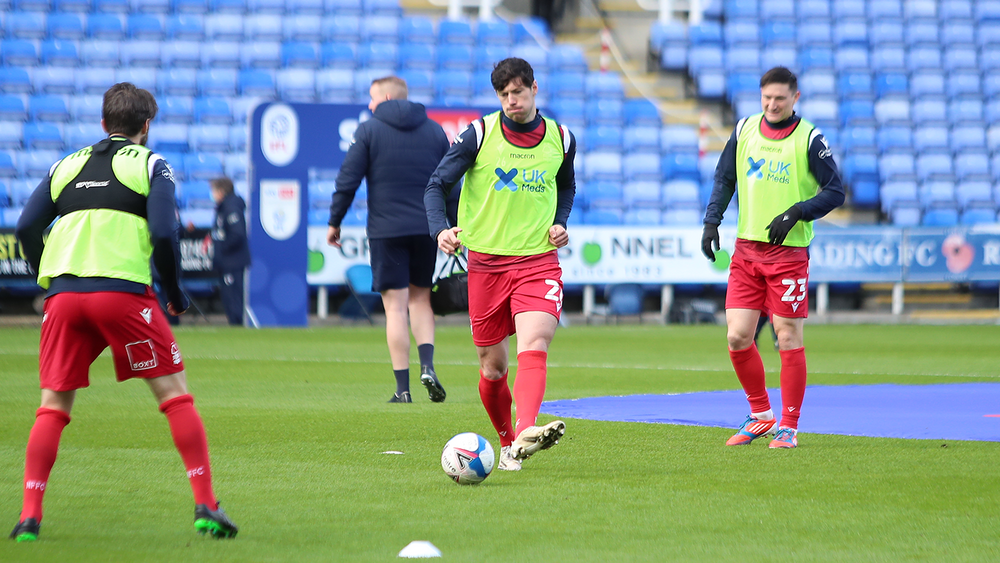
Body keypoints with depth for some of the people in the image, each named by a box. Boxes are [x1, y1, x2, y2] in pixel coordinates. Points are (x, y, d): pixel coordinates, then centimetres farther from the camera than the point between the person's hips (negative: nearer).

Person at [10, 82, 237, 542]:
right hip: (122, 291, -3)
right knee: (175, 395, 4)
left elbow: (27, 228, 12)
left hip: (63, 293, 4)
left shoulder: (66, 165, 21)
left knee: (53, 405, 10)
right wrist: (175, 293, 8)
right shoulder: (150, 164, 10)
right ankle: (205, 505, -2)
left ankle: (30, 515, 0)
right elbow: (164, 233, -4)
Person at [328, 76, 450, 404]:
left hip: (386, 229, -3)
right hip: (427, 227, 3)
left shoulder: (369, 130, 0)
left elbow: (348, 180, -4)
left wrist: (334, 222, 5)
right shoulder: (435, 131, 10)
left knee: (396, 305, -1)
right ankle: (427, 365, -5)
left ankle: (402, 387, -4)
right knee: (421, 298, 17)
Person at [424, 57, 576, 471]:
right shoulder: (479, 134, -3)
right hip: (486, 262, 0)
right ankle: (506, 443, 28)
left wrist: (560, 222, 6)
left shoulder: (561, 139, 5)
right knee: (493, 366, 6)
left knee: (534, 347, -24)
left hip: (538, 260, 0)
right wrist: (440, 230, -19)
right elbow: (436, 185, -1)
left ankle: (526, 432, -42)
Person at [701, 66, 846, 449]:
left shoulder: (809, 139, -5)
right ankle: (760, 415, 18)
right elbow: (724, 179, 16)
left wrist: (795, 213, -17)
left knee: (789, 339, -2)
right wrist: (711, 221, 3)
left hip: (789, 252, -4)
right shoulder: (745, 130, 8)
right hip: (746, 249, 4)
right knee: (737, 337, -1)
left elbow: (835, 191, -5)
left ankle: (788, 427, 7)